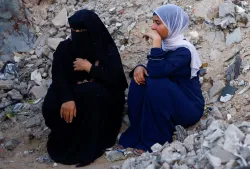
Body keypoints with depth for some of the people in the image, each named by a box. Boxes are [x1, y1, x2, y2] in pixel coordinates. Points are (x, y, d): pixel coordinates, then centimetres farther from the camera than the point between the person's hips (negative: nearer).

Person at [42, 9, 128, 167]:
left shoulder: (108, 50, -8)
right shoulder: (65, 48, -3)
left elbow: (116, 79, -19)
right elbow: (58, 77, -15)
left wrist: (89, 68, -21)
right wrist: (67, 99, -33)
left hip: (100, 101, -2)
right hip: (72, 94, 2)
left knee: (92, 92, -36)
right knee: (51, 107, -28)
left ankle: (88, 144, -26)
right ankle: (67, 138, -3)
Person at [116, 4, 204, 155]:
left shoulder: (183, 50, -22)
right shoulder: (166, 45, 2)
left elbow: (156, 71, -34)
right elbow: (151, 69, 7)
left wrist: (156, 40, -29)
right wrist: (140, 67, -16)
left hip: (189, 107, -7)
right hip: (168, 104, 7)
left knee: (155, 84, -30)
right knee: (140, 78, -12)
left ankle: (157, 140, -15)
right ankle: (136, 133, -7)